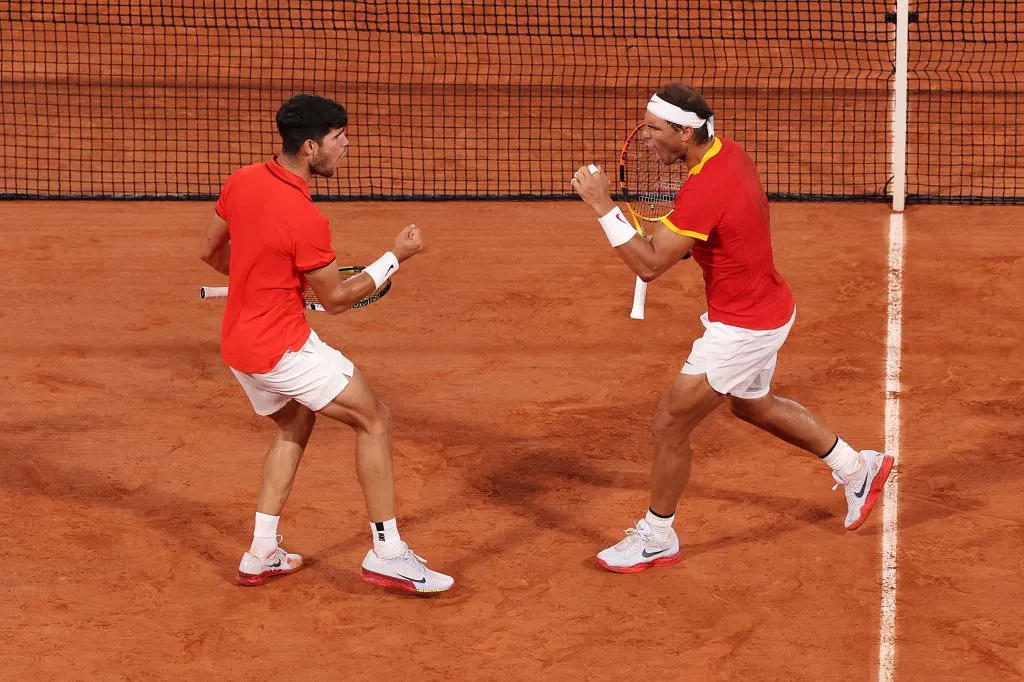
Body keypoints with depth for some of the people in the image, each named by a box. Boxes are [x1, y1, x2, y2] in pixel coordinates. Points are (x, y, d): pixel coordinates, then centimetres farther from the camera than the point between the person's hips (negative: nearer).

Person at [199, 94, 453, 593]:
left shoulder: (243, 181, -1)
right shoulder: (305, 219, -25)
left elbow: (210, 251, 13)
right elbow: (335, 299, -13)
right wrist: (396, 257, -5)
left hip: (238, 343, 9)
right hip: (284, 347, -9)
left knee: (294, 426, 28)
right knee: (374, 420, 1)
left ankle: (262, 555, 25)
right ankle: (386, 554, 1)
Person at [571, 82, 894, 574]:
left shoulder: (703, 191, -32)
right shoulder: (728, 151, -3)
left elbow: (648, 266, -31)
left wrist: (603, 206, -30)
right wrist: (676, 245, 2)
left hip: (741, 329, -10)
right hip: (770, 308, 10)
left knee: (669, 424, 0)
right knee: (753, 405, 32)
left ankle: (656, 537, 18)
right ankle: (857, 468, 44)